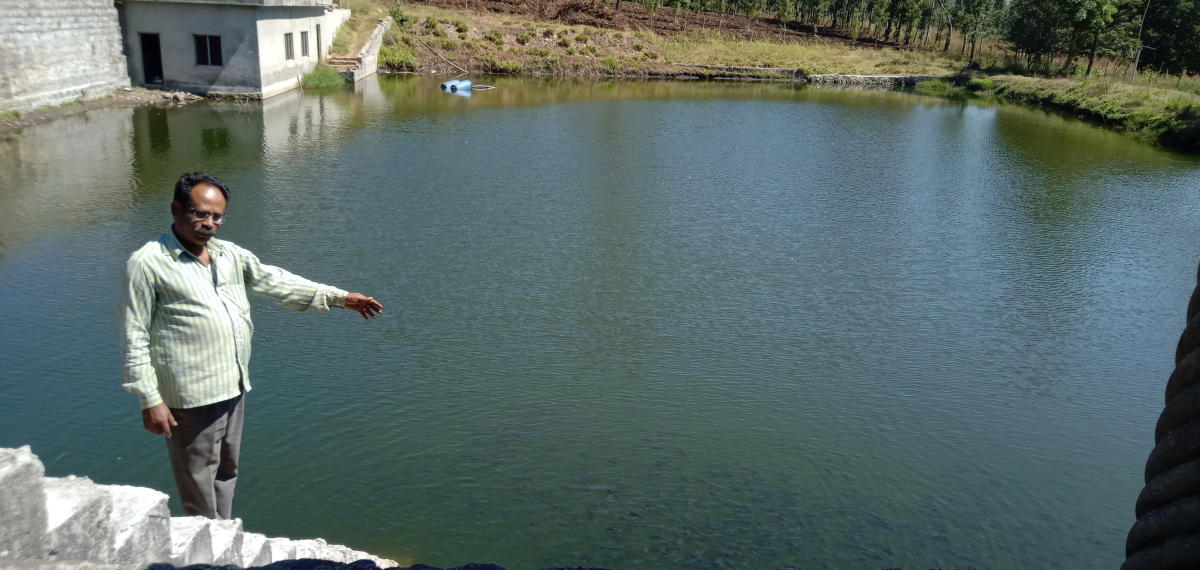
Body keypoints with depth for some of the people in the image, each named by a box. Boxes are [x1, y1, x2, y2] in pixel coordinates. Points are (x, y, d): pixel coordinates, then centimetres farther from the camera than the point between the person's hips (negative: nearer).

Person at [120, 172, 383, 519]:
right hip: (191, 398, -7)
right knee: (199, 486, 2)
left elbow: (275, 281, 16)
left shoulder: (230, 254, 10)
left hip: (234, 388, 7)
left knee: (227, 472, 19)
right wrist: (150, 400, -14)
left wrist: (338, 298, 12)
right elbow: (135, 339, -11)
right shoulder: (147, 264, -10)